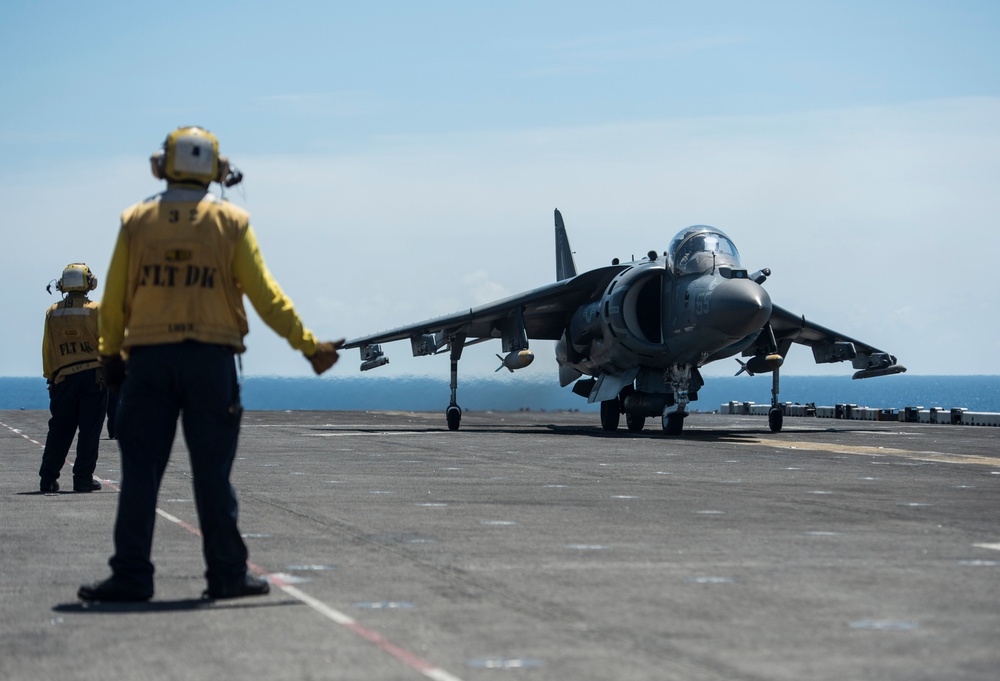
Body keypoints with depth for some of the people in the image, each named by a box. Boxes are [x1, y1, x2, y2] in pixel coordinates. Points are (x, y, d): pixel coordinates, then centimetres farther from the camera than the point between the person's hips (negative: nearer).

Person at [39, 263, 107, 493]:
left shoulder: (52, 314, 6)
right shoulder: (96, 310, -4)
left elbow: (47, 351, 8)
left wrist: (50, 378, 15)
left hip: (63, 378, 3)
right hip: (93, 376, -3)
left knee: (59, 430, 10)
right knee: (89, 430, 0)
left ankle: (48, 478, 7)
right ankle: (83, 478, -2)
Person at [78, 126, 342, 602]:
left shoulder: (136, 221, 4)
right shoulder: (230, 223, 0)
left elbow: (114, 299, 5)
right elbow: (265, 296, -2)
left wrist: (110, 353, 18)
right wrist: (308, 345, 3)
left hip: (148, 358, 1)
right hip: (210, 359, -1)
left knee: (140, 470, 3)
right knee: (212, 472, 4)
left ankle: (131, 576, 2)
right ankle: (226, 573, 8)